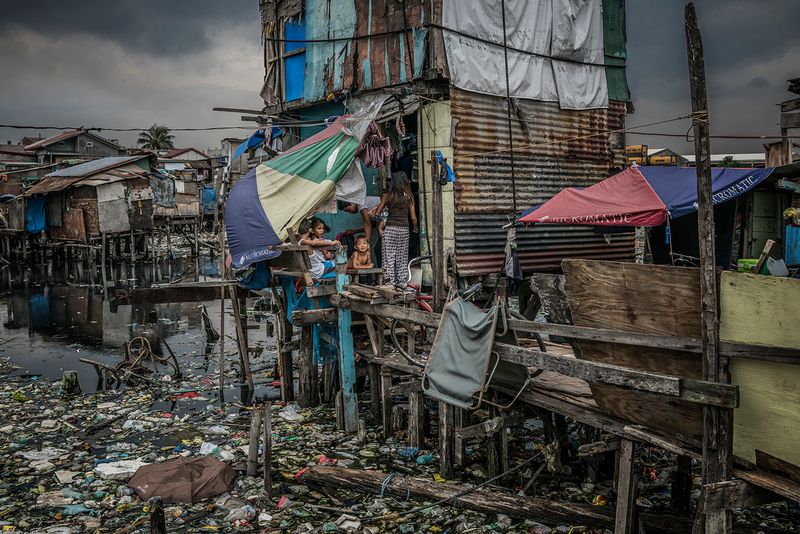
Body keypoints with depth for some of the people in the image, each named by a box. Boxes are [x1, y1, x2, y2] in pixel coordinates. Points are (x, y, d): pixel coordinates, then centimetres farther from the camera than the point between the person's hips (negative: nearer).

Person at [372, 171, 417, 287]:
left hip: (390, 229, -2)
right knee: (402, 258, 10)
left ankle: (390, 282, 1)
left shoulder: (388, 195, -3)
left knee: (389, 257, 3)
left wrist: (377, 206, 19)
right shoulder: (409, 197, 2)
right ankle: (402, 283, 13)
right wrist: (415, 228, 20)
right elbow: (413, 217, 3)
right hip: (404, 229, 2)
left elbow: (377, 213, -1)